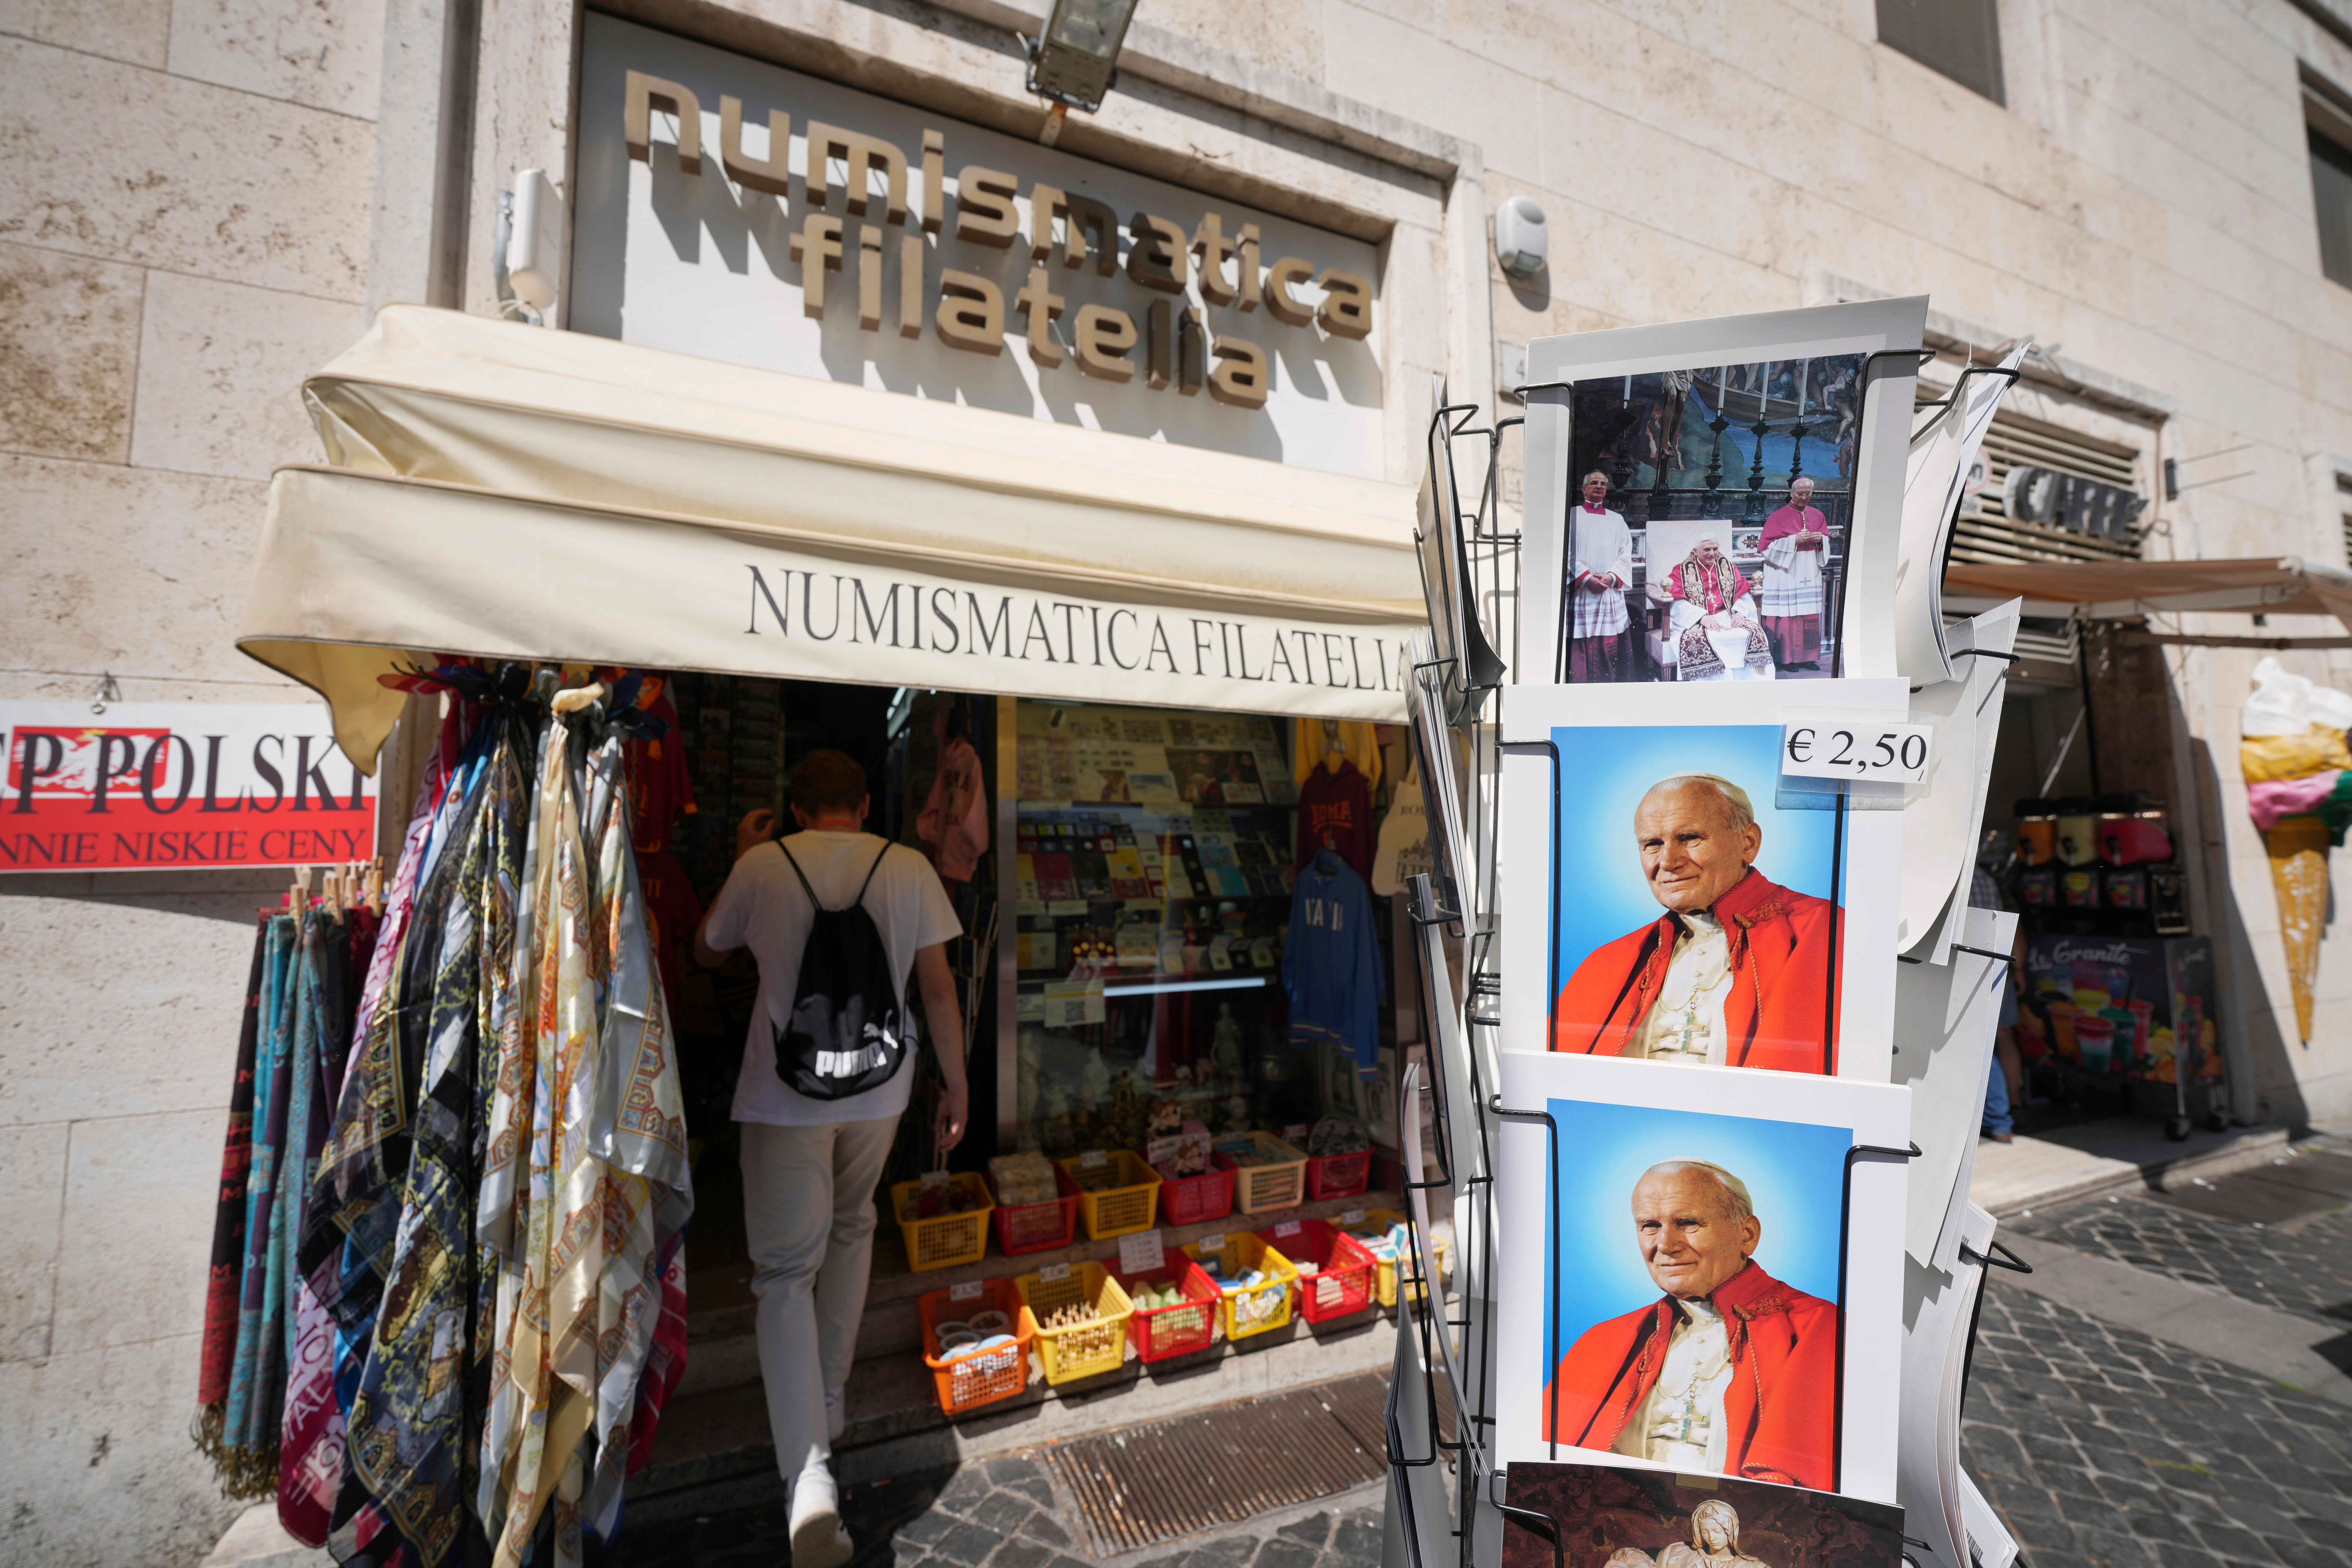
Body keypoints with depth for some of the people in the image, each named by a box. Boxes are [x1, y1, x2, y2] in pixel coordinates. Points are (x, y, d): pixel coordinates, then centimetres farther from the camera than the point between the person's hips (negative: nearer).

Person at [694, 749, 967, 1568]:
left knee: (787, 1271, 6)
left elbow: (706, 953, 11)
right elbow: (939, 988, -4)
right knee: (851, 1231, 25)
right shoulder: (910, 868, -5)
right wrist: (957, 1085, 5)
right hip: (878, 1090, 2)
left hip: (785, 1094, -2)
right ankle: (828, 1401, 39)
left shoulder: (764, 865, -6)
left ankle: (810, 1475, -3)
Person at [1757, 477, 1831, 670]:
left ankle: (1807, 656, 12)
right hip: (1786, 573, -5)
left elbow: (1827, 542, 19)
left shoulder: (1817, 515, 12)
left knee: (1810, 615, 4)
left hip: (1810, 573, 5)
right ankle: (1787, 658, 1)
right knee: (1788, 615, -6)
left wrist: (1820, 540, -4)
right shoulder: (1779, 517, -3)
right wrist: (1795, 540, -16)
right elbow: (1766, 545, -8)